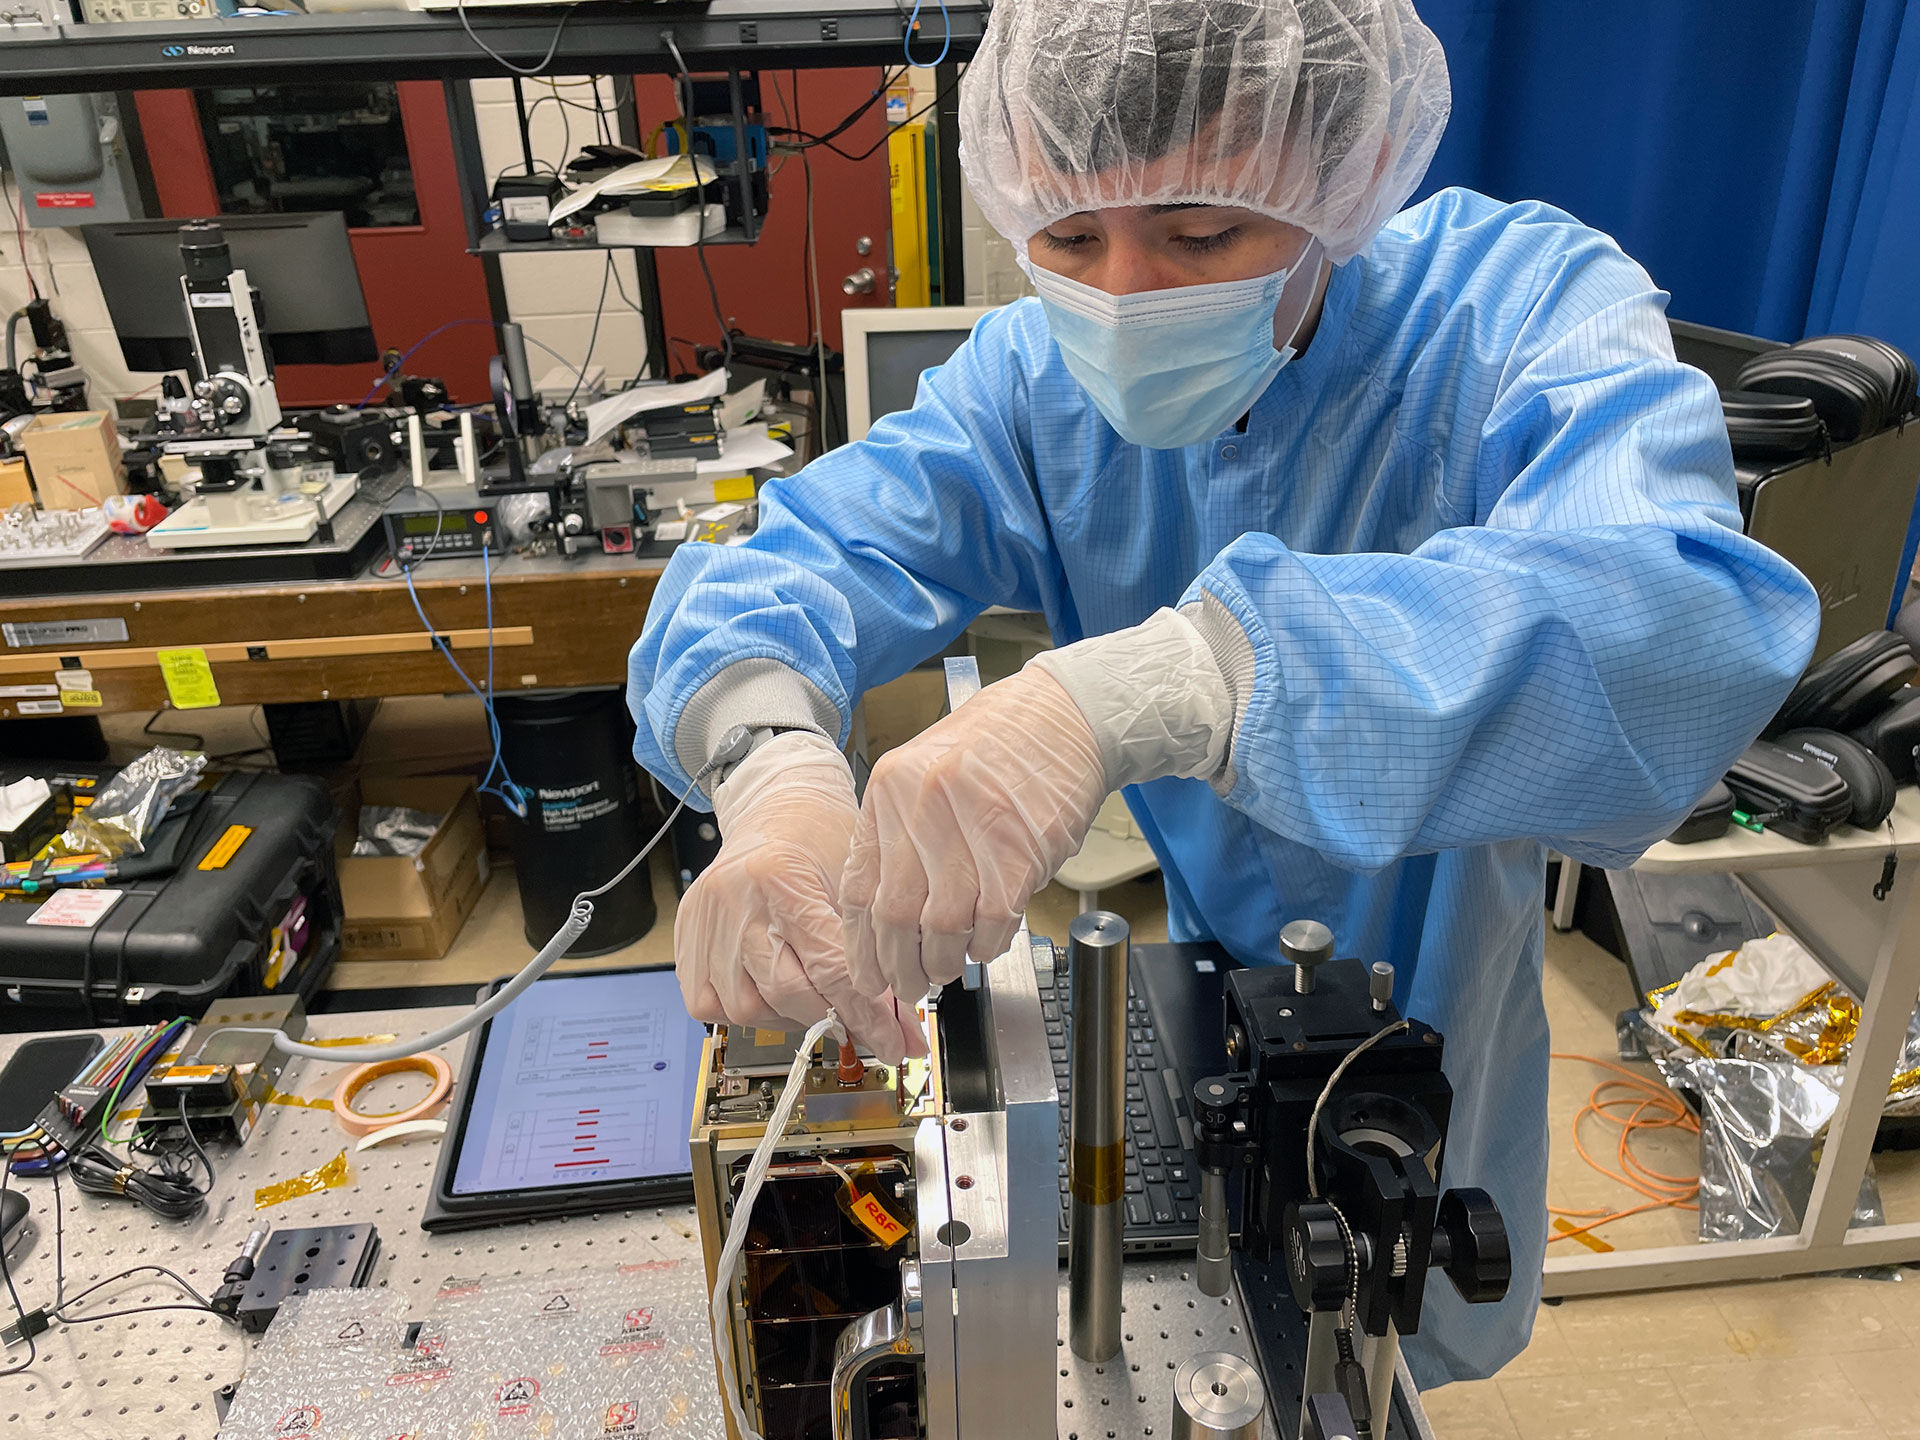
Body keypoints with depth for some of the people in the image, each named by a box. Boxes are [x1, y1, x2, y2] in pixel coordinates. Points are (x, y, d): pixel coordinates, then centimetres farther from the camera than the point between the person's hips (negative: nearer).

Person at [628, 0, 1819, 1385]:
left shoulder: (1527, 310, -27)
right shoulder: (1035, 377, -16)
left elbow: (1692, 622, -47)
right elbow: (790, 553, -22)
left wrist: (1142, 686, -62)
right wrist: (771, 761, -47)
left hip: (1411, 989, -2)